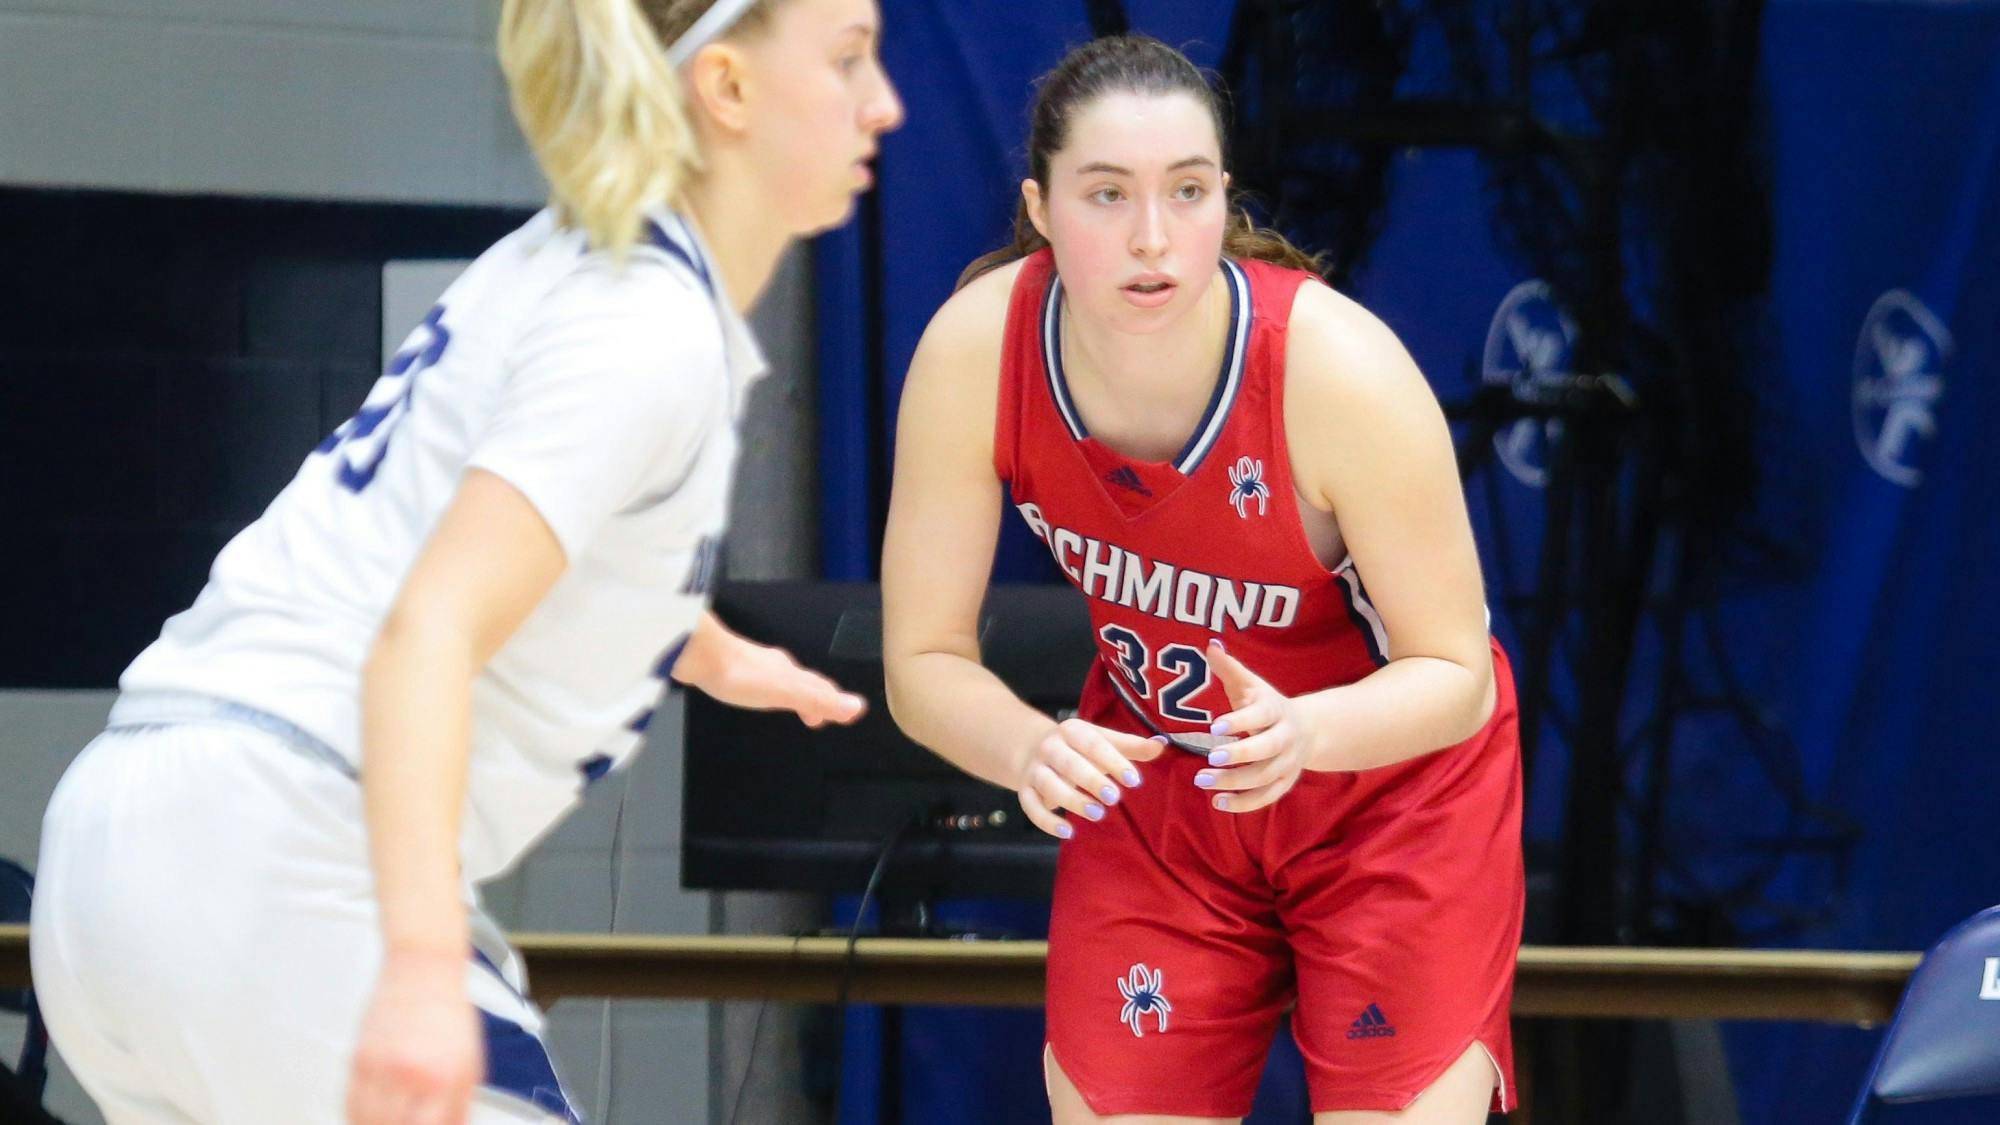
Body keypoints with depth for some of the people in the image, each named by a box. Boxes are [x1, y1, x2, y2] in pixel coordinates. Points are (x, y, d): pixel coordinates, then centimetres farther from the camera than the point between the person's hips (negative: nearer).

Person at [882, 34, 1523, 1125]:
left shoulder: (1341, 368, -31)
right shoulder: (975, 349, -23)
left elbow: (1454, 670, -21)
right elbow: (924, 656, -15)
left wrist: (1303, 732, -41)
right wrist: (1030, 749, -36)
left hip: (1395, 775, -2)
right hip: (1149, 789, 3)